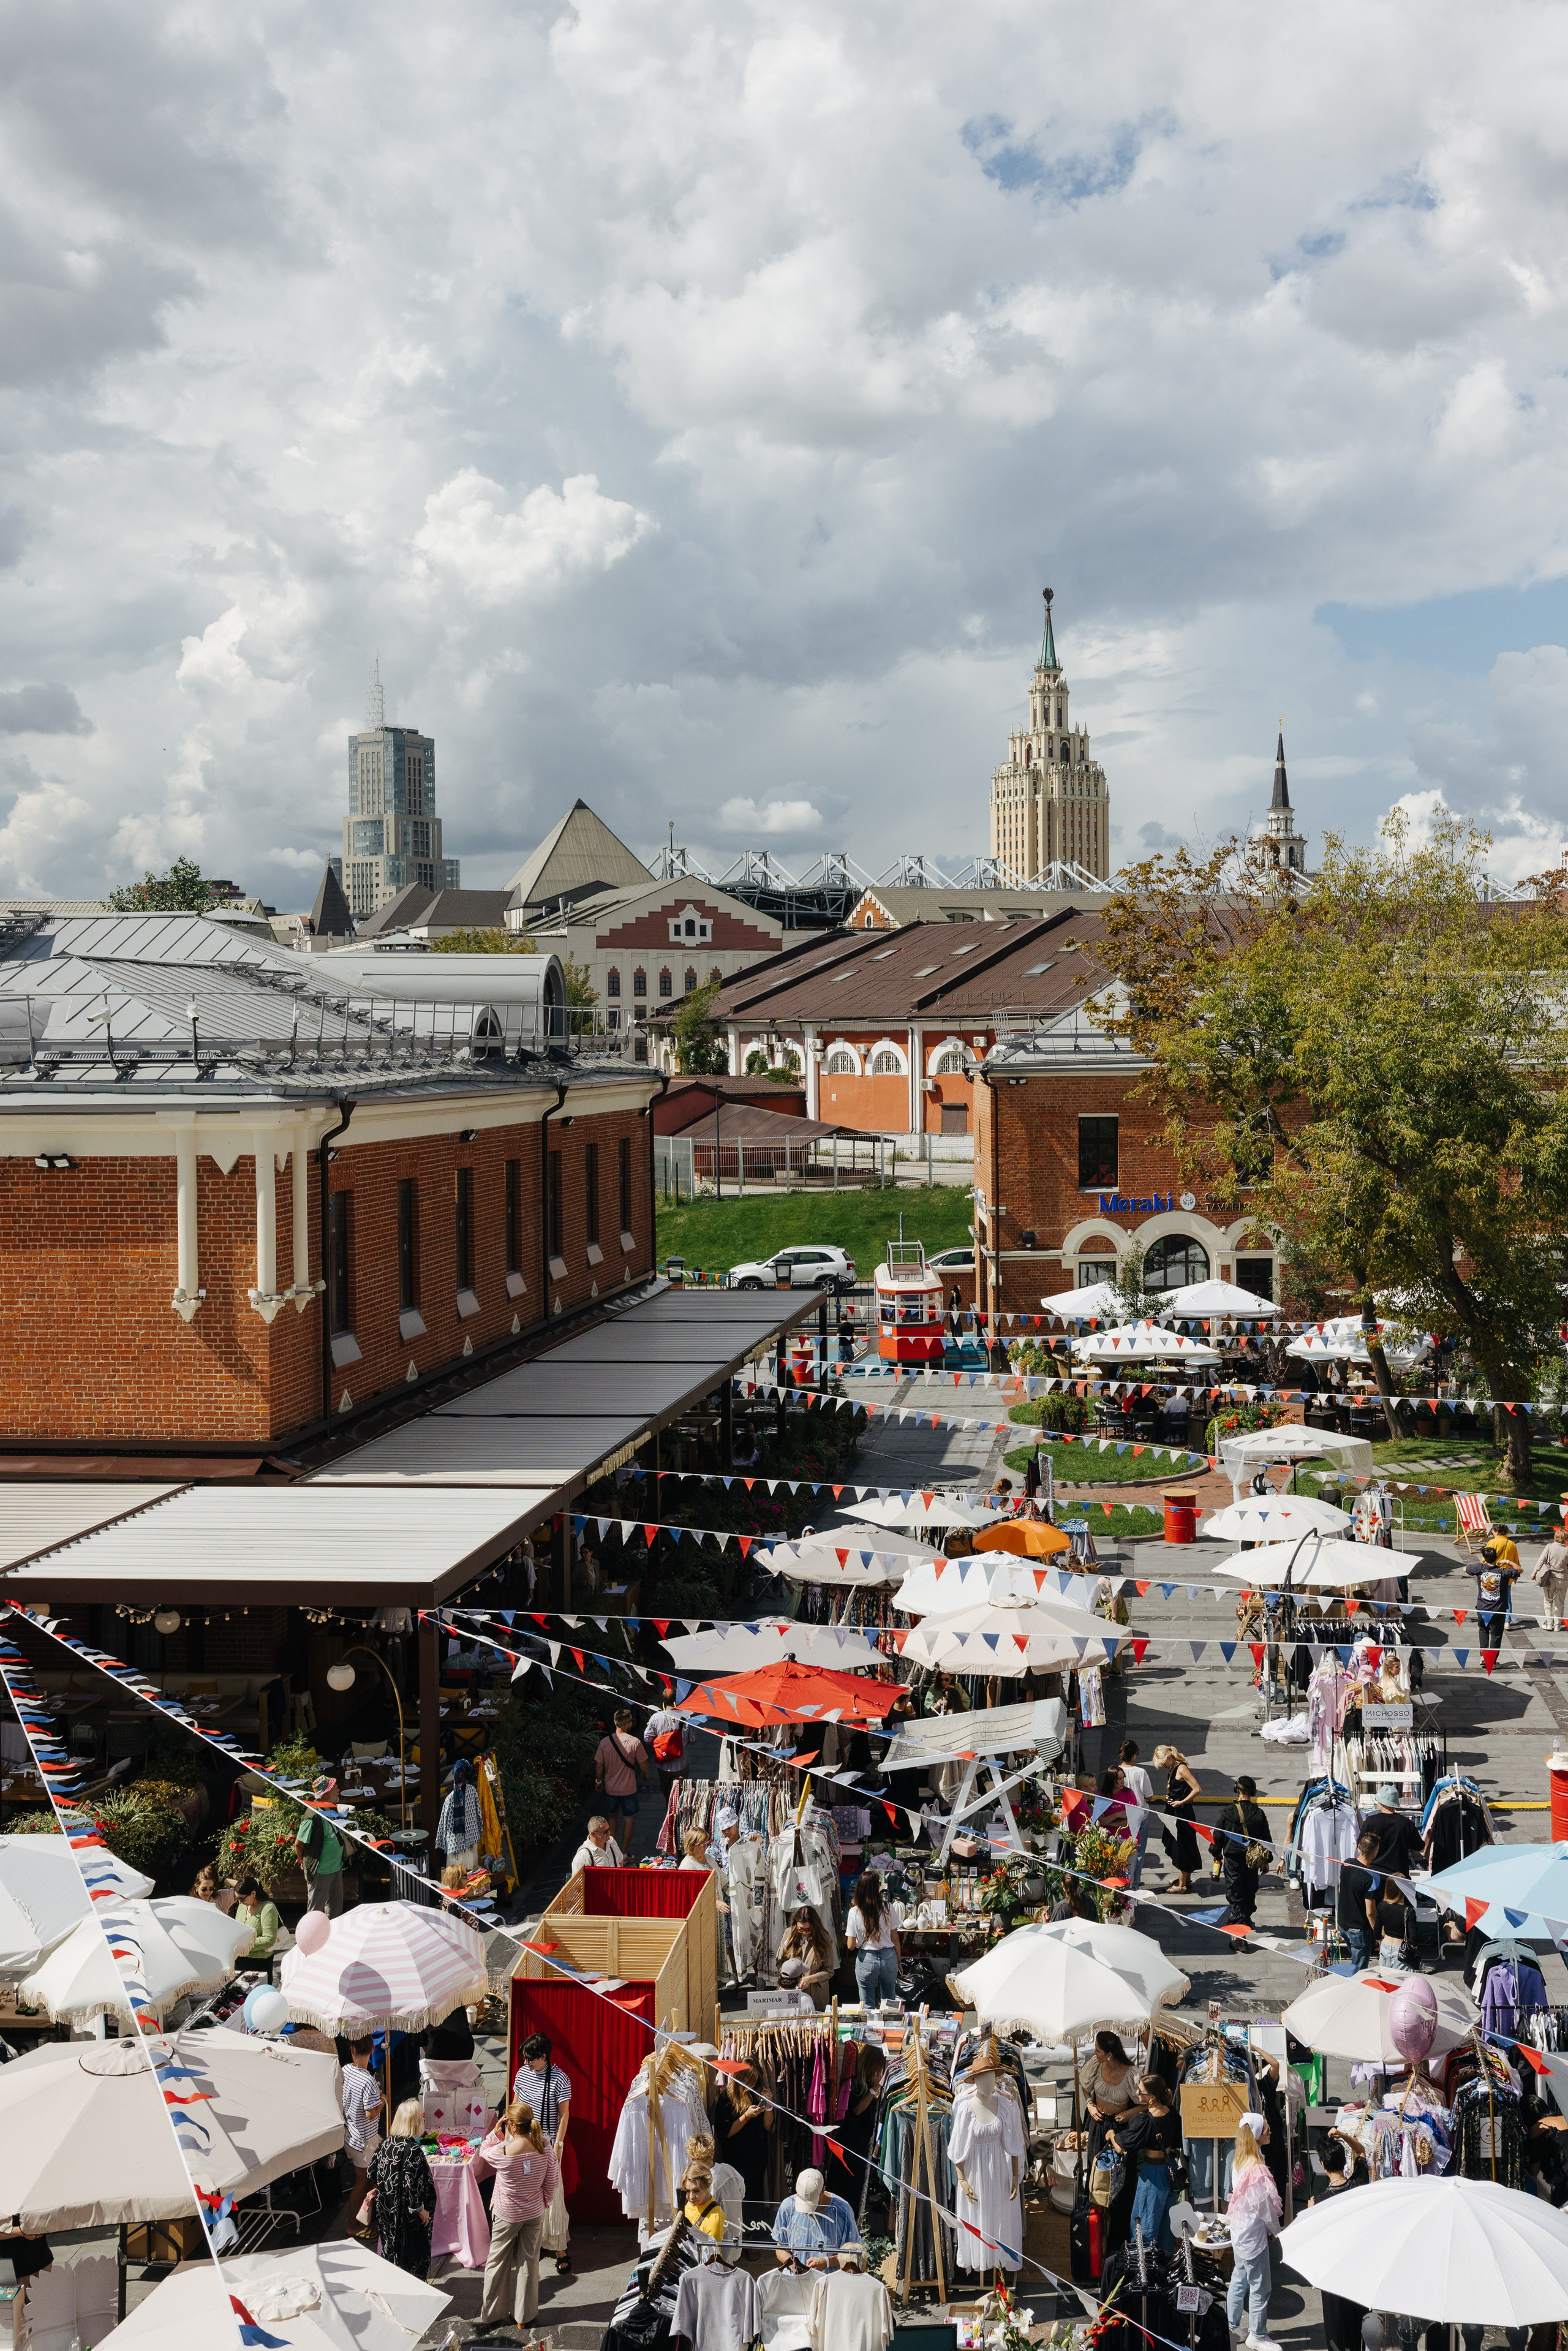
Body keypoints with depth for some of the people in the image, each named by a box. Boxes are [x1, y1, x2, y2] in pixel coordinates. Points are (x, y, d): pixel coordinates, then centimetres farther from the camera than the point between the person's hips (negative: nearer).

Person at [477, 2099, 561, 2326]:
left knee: (498, 2262, 15)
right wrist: (545, 2201, 10)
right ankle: (525, 2315, 25)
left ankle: (490, 2314, 28)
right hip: (535, 2213, 3)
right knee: (529, 2261, 15)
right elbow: (552, 2179, -4)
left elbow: (484, 2151, -4)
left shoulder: (503, 2152, -27)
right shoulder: (544, 2147, -16)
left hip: (507, 2215, -3)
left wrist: (496, 2132, -7)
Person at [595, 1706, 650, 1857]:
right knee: (629, 1819, 13)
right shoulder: (635, 1742, -18)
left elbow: (599, 1766, -3)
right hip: (629, 1788, -3)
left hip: (610, 1787, 3)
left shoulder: (605, 1742, -11)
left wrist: (599, 1781, 15)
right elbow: (643, 1765, -9)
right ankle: (624, 1853, 17)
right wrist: (646, 1778, 11)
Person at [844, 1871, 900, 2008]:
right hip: (889, 1958, 2)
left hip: (867, 1960, -2)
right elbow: (895, 1938, -2)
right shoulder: (888, 1908, -11)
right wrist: (899, 1958, 13)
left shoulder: (854, 1913, -14)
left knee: (868, 2007, 12)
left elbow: (851, 1945, -11)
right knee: (890, 2004, 20)